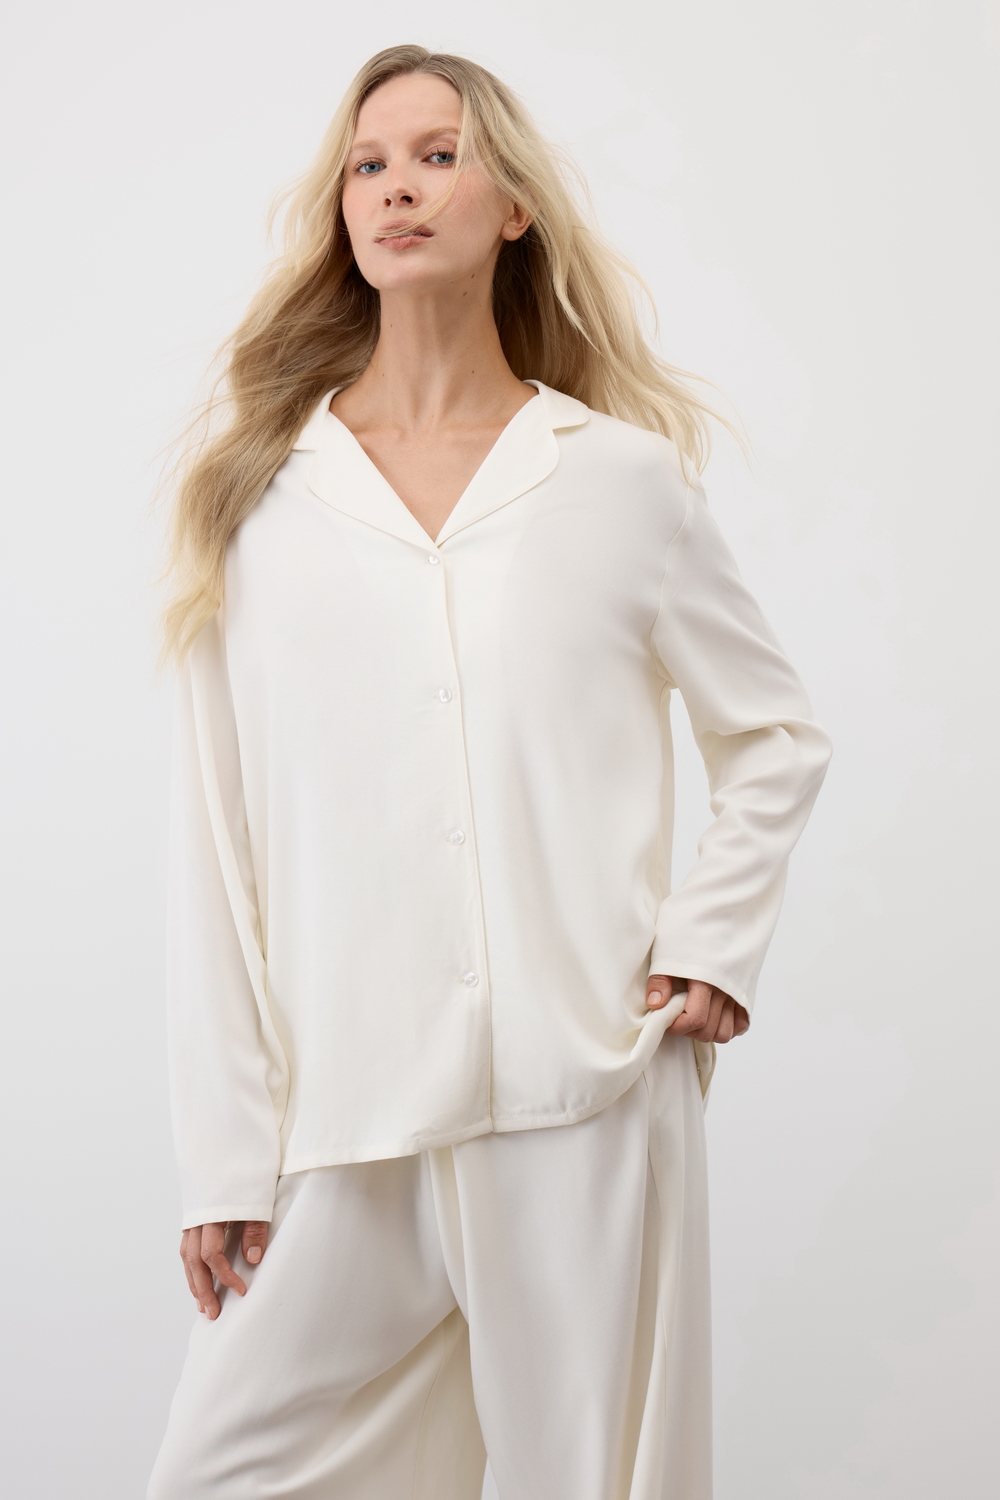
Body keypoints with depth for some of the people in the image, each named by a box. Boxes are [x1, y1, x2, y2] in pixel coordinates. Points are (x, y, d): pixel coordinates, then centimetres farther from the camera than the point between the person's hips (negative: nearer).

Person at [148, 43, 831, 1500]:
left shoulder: (625, 477, 6)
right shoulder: (261, 492, 6)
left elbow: (778, 737, 17)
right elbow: (217, 845, 4)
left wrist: (714, 944, 2)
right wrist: (226, 1158, 1)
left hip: (590, 1106, 0)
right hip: (346, 1125, 1)